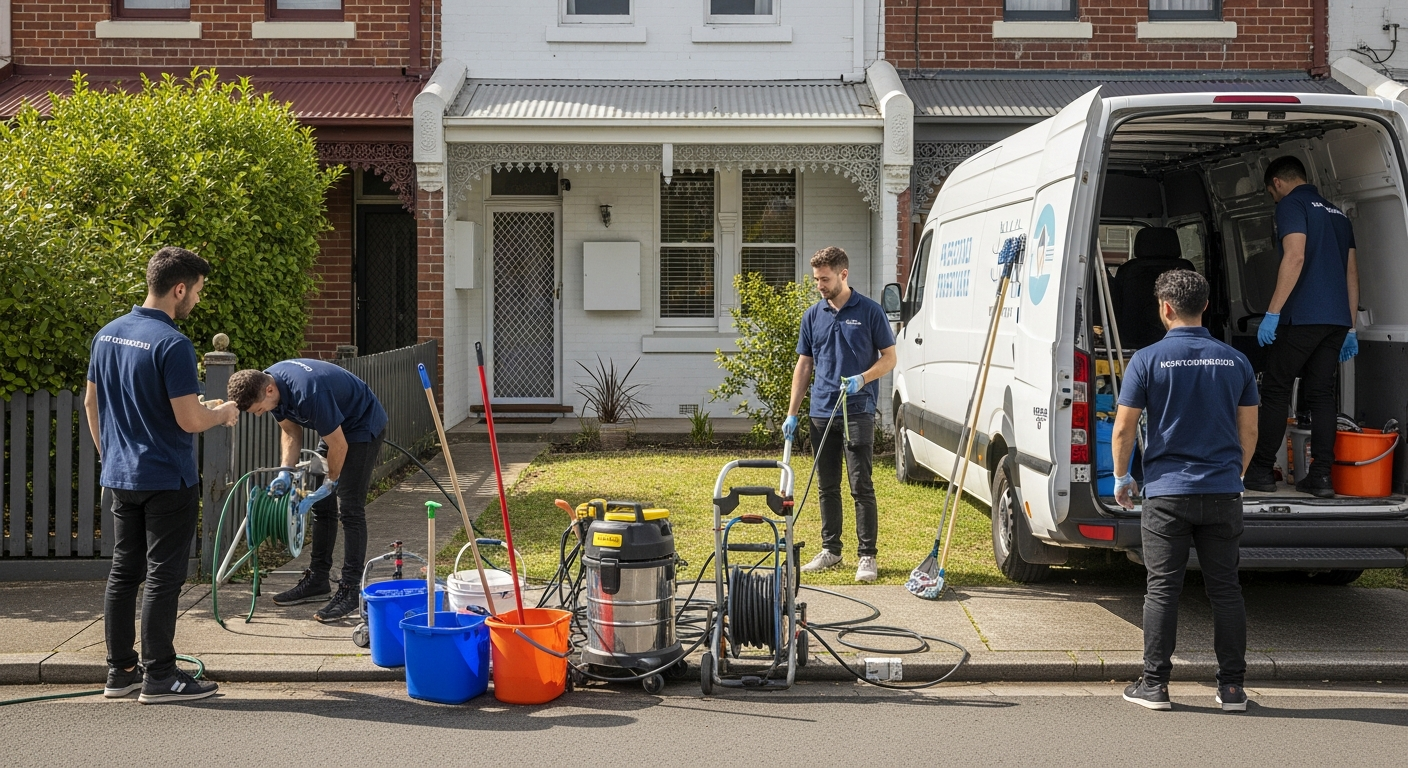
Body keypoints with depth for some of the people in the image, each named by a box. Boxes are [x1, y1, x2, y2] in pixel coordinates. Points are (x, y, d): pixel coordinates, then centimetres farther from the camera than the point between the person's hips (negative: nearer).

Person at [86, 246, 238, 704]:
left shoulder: (107, 335, 7)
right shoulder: (172, 344, -20)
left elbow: (91, 402, 15)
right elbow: (189, 420, -22)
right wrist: (222, 414, -1)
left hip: (120, 476, 8)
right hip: (168, 479, -8)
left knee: (123, 572, 13)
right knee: (162, 578, -2)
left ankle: (121, 671, 19)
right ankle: (159, 677, 3)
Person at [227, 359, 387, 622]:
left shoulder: (308, 393, -38)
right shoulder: (266, 384, -10)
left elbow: (339, 446, -27)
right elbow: (291, 431, 5)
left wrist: (330, 484, -12)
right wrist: (286, 472, -8)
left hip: (363, 427, -9)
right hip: (336, 428, 9)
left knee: (349, 509, -12)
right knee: (322, 506, 10)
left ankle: (350, 590, -9)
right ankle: (317, 579, 18)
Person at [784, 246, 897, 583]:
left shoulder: (869, 312, -3)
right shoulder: (813, 315, 9)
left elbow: (889, 357, 0)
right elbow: (804, 365, 12)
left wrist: (862, 378, -19)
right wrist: (791, 413, 6)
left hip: (858, 412, -4)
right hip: (821, 412, 5)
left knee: (861, 486, -6)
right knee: (827, 487, 10)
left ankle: (867, 556, -1)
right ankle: (830, 550, 20)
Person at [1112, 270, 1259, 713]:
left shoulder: (1148, 360, -6)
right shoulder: (1235, 361, 4)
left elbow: (1123, 430, -4)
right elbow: (1249, 433, 10)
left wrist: (1121, 478, 11)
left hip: (1167, 492, -3)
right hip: (1223, 493, 3)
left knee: (1163, 589, 4)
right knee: (1225, 589, 9)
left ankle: (1155, 684, 9)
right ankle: (1232, 687, 13)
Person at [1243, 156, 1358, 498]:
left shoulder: (1291, 204, -3)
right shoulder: (1338, 213, 22)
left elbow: (1295, 257, -17)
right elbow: (1352, 273, 20)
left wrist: (1273, 312, -18)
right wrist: (1350, 328, 21)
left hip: (1302, 316, -7)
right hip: (1337, 318, 7)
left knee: (1275, 391, 1)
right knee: (1321, 394, 6)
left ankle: (1261, 470, 4)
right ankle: (1321, 476, 1)